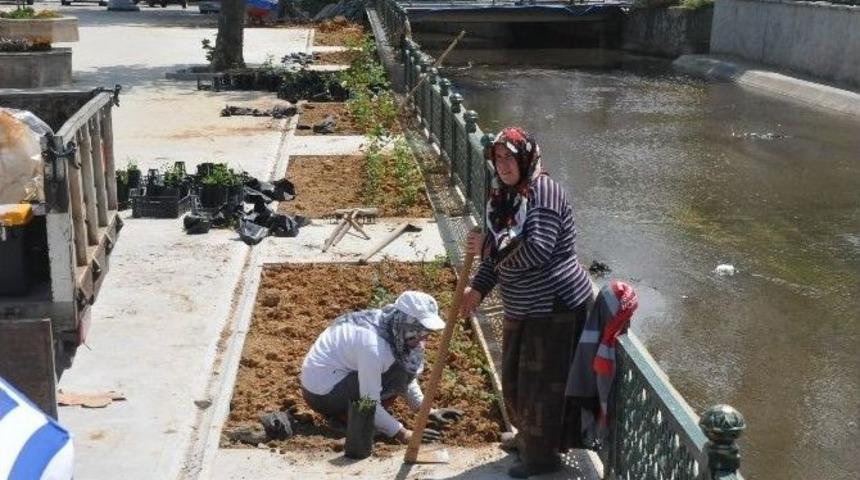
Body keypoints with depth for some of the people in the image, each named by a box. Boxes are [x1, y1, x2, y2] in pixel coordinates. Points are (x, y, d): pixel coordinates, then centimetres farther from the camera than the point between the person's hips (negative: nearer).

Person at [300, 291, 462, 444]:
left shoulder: (394, 331, -4)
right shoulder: (373, 344, -30)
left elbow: (409, 378, 10)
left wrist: (428, 411, 5)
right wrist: (403, 434, -24)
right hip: (323, 393, -9)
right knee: (398, 376, -19)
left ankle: (344, 411, 6)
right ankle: (349, 417, -7)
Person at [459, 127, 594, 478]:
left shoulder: (543, 193, -20)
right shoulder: (504, 194, 8)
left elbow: (536, 251, -30)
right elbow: (501, 251, 15)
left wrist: (485, 247, -20)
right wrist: (478, 288, 5)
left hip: (554, 305, -9)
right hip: (523, 305, 10)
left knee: (542, 381, 2)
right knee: (516, 374, 21)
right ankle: (528, 436, 43)